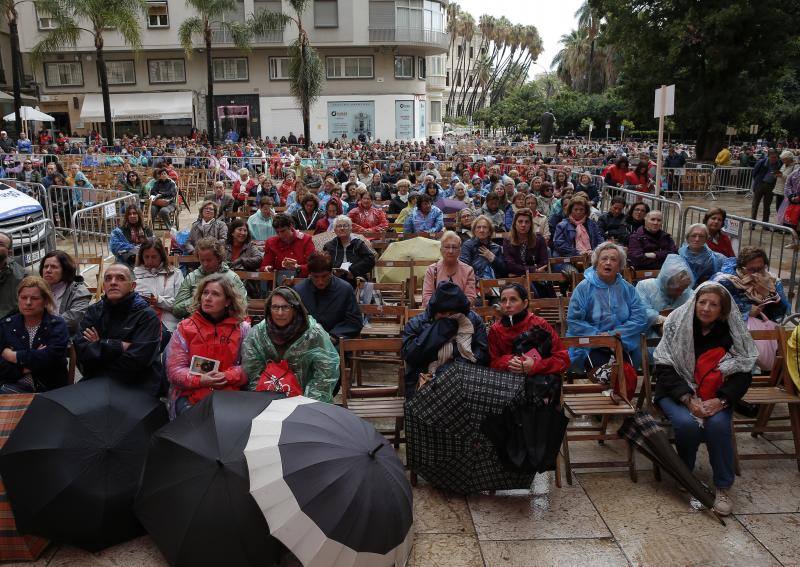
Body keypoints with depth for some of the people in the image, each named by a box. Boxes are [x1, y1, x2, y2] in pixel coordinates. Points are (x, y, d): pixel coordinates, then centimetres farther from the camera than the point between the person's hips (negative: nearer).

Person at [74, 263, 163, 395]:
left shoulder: (147, 316, -6)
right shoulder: (94, 311, 10)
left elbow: (134, 361, -17)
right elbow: (81, 349, -5)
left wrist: (99, 346, -6)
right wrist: (119, 346, -14)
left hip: (136, 388, -4)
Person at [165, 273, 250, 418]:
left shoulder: (242, 329, 6)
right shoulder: (184, 328, 7)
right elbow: (175, 370, 2)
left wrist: (227, 376, -17)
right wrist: (200, 380, -16)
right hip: (189, 395, 0)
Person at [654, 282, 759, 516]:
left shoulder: (733, 333, -2)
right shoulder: (677, 326, -6)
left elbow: (743, 374, -2)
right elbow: (665, 369, -9)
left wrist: (720, 401, -19)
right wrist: (688, 400, -22)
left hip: (716, 397, 1)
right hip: (677, 393, -1)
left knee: (718, 424, -29)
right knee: (687, 423, -30)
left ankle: (723, 487, -9)